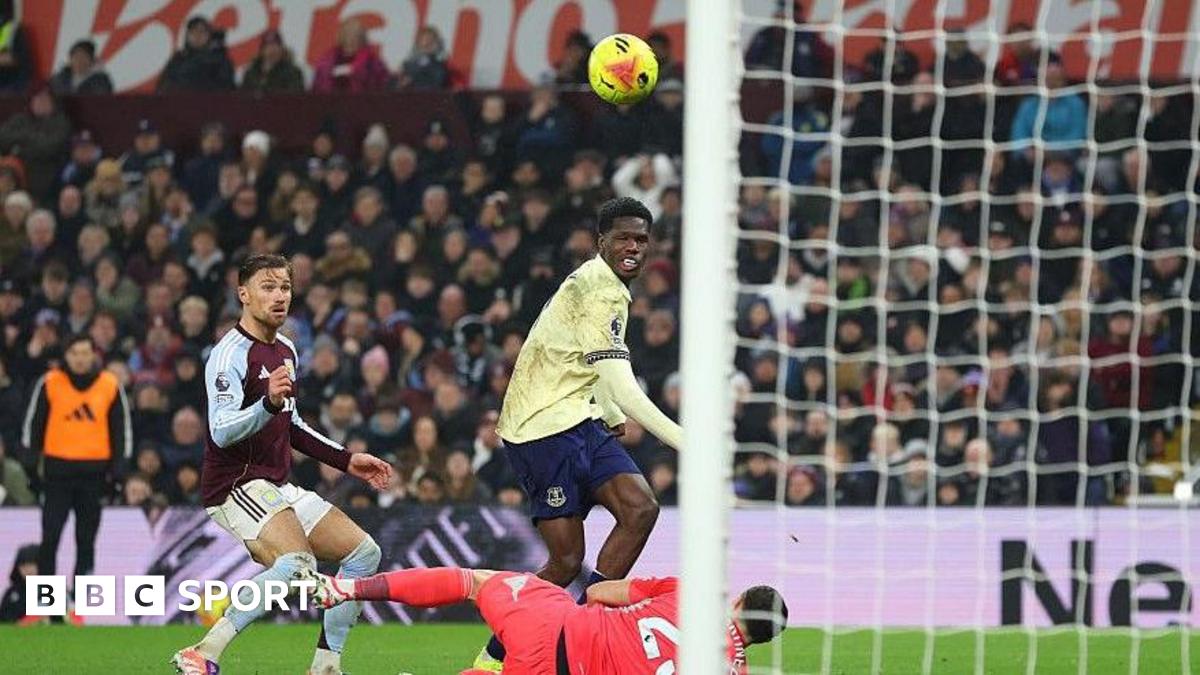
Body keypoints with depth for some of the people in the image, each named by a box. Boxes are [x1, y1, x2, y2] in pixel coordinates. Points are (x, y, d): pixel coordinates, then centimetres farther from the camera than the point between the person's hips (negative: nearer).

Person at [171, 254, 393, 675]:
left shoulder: (285, 351, 16)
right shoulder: (231, 353, -13)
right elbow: (222, 431, -25)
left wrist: (347, 461, 25)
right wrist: (269, 403, -40)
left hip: (278, 489, 10)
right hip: (236, 486, -10)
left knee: (364, 553, 7)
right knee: (297, 563, -32)